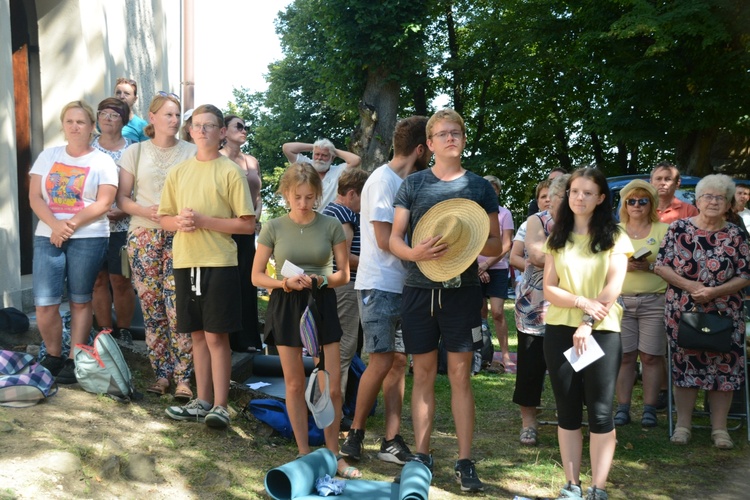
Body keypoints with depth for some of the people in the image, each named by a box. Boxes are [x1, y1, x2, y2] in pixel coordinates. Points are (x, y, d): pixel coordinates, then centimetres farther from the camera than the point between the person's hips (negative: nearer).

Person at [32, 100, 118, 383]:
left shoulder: (102, 161, 2)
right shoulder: (48, 156, 12)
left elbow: (103, 203, -8)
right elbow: (34, 197, 4)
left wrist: (71, 224, -16)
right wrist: (55, 224, -12)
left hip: (88, 238, -3)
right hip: (47, 237, 3)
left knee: (80, 301, 5)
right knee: (44, 304, -2)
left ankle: (75, 360, 15)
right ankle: (53, 357, 18)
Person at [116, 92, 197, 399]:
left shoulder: (191, 152, 8)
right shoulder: (135, 152, 10)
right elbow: (122, 198, 8)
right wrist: (145, 210, -11)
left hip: (179, 236, -1)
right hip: (144, 235, 2)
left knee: (178, 309, -9)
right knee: (151, 308, 3)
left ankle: (183, 377, -2)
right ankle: (161, 374, 14)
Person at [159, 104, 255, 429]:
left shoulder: (230, 172, -3)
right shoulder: (178, 172, 12)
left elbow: (247, 224, -7)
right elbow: (164, 219, 16)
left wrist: (203, 221, -15)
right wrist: (179, 222, -7)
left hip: (219, 262, -5)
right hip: (185, 262, 5)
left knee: (216, 335, -3)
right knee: (197, 334, 11)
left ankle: (220, 405, 5)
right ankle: (202, 401, 21)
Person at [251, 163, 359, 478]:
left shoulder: (331, 226, -1)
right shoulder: (274, 228, -1)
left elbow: (343, 274, 2)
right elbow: (257, 276, 1)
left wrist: (319, 280, -17)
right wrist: (286, 283, -17)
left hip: (322, 304, 0)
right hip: (286, 307, 0)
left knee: (332, 386, -1)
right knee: (295, 384, 8)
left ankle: (333, 454, 15)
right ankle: (304, 453, 21)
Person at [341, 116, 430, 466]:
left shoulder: (408, 183, 15)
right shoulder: (383, 180, -11)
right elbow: (386, 240, -17)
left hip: (403, 286, 8)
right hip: (380, 286, -8)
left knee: (399, 361, 4)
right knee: (382, 361, -8)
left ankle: (391, 440, 7)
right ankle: (355, 433, 7)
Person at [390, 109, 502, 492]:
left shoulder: (480, 187, 5)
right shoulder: (413, 184, 5)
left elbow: (496, 246, 6)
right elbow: (394, 239, 3)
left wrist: (467, 242, -16)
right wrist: (415, 252, -19)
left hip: (462, 290, -1)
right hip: (419, 289, 1)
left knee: (460, 374, 1)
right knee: (424, 374, 8)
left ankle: (465, 463, 7)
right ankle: (421, 455, 17)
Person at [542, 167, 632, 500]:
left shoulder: (614, 238, 2)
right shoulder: (556, 238, 9)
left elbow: (613, 289, -7)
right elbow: (549, 290, 1)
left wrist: (588, 323, -14)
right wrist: (582, 302, -15)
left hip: (602, 332, -2)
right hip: (560, 331, 3)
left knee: (600, 412, -2)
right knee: (567, 410, 6)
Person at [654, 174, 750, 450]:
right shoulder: (678, 228, -1)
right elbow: (661, 266, -2)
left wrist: (714, 292, -15)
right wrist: (689, 285, -15)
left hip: (724, 314, 1)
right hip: (683, 311, -1)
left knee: (723, 366, 2)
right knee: (684, 364, 3)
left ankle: (720, 427, 14)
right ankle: (683, 424, 15)